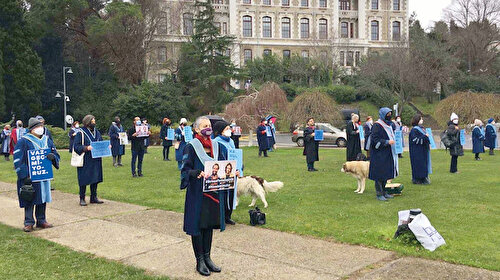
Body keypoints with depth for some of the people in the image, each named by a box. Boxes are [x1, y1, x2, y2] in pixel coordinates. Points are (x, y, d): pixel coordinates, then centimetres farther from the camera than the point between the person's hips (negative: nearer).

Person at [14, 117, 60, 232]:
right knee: (30, 200, 0)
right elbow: (18, 160, -11)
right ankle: (29, 222, 10)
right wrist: (25, 175, -19)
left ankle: (41, 220, 21)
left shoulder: (46, 140, 10)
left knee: (43, 197, 10)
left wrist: (53, 157, -12)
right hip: (29, 177, -5)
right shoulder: (23, 141, -8)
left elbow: (55, 153, 14)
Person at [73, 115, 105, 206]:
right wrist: (86, 148, -26)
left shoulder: (97, 132, 11)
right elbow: (76, 146, -12)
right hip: (85, 161, -6)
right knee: (84, 180, -1)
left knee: (95, 179, 10)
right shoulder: (81, 133, -7)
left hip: (95, 160, 6)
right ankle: (82, 199, 9)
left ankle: (94, 197, 20)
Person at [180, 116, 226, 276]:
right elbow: (185, 169, -11)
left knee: (209, 224, 12)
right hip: (197, 192, -5)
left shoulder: (216, 146, 10)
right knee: (198, 226, 1)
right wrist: (198, 173, -30)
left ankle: (207, 258, 24)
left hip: (214, 191, 6)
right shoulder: (191, 147, -8)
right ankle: (200, 261, 13)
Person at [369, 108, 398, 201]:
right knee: (380, 174, -6)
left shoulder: (389, 125, 15)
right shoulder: (377, 126, -13)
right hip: (379, 154, -9)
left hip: (387, 154, 9)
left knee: (386, 173, 12)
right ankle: (379, 194, 0)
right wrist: (387, 142, -24)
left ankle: (383, 192, 21)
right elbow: (374, 139, -19)